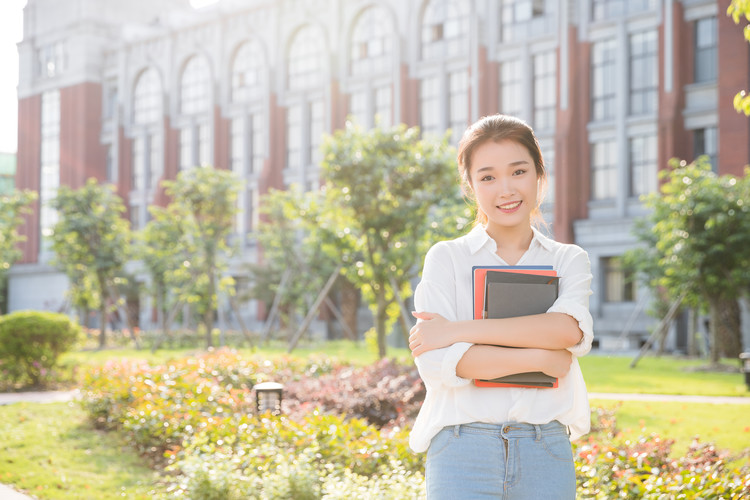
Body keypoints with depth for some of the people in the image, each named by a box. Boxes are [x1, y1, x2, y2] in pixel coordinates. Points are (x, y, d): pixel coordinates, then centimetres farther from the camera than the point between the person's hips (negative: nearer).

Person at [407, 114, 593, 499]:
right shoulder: (446, 258, 4)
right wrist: (539, 357, -10)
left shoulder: (569, 261, 10)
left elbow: (571, 330, -11)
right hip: (463, 452, -2)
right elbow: (435, 361, -9)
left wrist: (457, 330, -14)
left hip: (546, 453, 2)